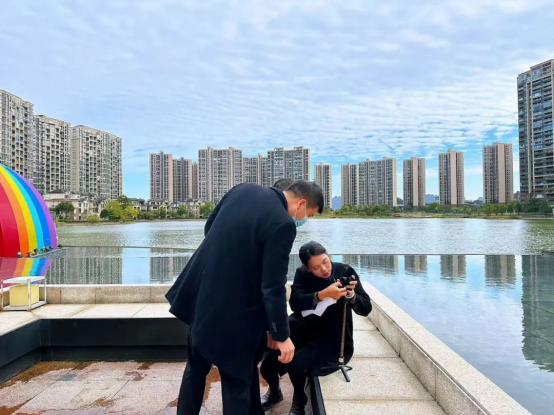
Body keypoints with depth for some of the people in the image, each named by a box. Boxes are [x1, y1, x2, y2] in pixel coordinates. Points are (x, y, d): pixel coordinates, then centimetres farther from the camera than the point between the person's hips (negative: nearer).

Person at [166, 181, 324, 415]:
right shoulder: (282, 224, -22)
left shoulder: (243, 189, 0)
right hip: (233, 309, -7)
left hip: (201, 293, 8)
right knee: (238, 380, 12)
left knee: (196, 368, 25)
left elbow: (209, 228, 12)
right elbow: (273, 288, -20)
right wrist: (281, 335, -8)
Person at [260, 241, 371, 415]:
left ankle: (299, 399, 6)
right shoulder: (302, 274, -4)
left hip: (333, 337, -3)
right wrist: (323, 294, -36)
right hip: (304, 330, 3)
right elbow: (295, 302, -21)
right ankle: (274, 391, 22)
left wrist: (351, 295, -31)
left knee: (296, 361, -27)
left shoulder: (345, 271, -9)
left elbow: (366, 308, -9)